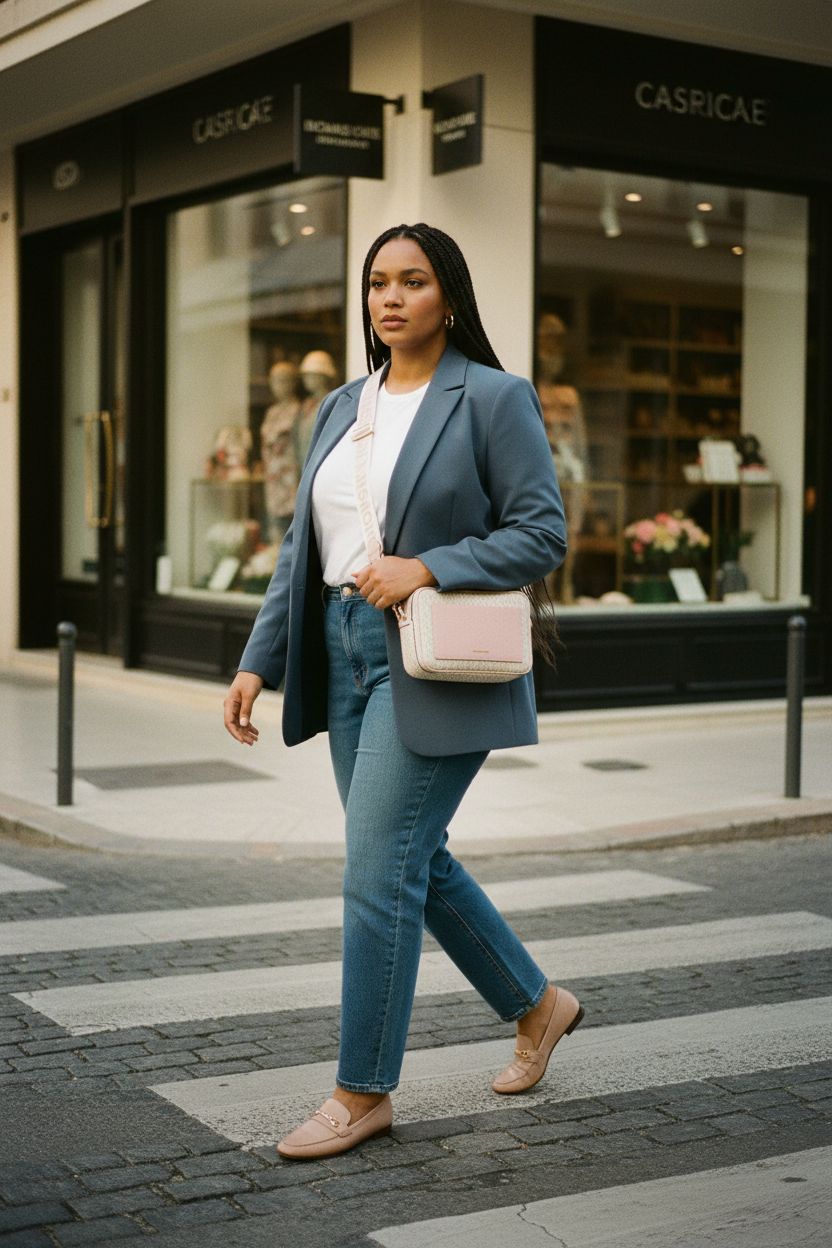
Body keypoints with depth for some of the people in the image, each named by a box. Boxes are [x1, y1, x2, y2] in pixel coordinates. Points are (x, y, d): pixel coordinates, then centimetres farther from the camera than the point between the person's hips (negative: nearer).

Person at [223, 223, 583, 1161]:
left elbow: (542, 533, -10)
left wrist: (427, 569, -21)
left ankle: (364, 1091, 7)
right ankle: (538, 1006, 35)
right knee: (412, 862, 14)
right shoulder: (343, 408, 14)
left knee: (378, 868, -8)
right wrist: (259, 662, 7)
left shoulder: (493, 399, -6)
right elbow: (302, 549, 14)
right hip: (349, 654, 8)